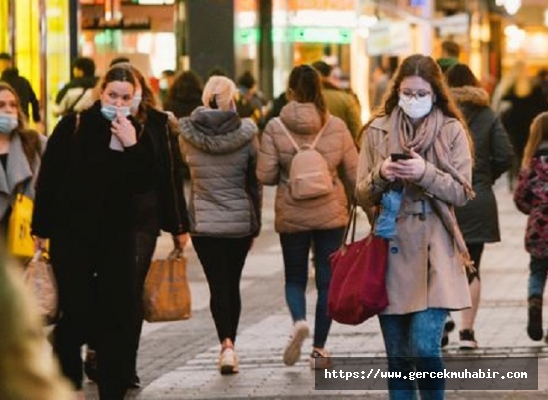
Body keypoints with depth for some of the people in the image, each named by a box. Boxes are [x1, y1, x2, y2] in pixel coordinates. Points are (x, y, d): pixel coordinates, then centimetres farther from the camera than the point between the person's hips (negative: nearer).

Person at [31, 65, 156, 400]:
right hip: (72, 235, -3)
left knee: (117, 317, 2)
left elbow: (146, 184, -6)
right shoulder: (73, 127, -4)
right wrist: (41, 229, -4)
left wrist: (131, 146, -17)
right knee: (77, 313, -2)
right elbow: (48, 181, -3)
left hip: (118, 237, 3)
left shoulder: (138, 135, 5)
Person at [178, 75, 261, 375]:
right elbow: (255, 182, 1)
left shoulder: (187, 134, -5)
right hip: (239, 220, 0)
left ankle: (226, 343, -17)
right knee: (232, 284, 13)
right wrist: (255, 224, 10)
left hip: (203, 221, 0)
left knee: (217, 285, 1)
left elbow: (184, 174, 7)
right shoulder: (245, 134, -6)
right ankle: (229, 344, 18)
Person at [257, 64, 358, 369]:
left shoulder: (276, 128, -10)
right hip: (331, 215, 0)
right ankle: (319, 349, 11)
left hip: (291, 216, 0)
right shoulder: (336, 126, -7)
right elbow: (353, 173, -2)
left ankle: (299, 321, -13)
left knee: (295, 278, 16)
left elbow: (265, 175, -10)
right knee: (327, 280, 10)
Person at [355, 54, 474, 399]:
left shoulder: (452, 131, 1)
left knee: (424, 348, -14)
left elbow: (462, 193, -2)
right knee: (398, 357, 7)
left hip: (434, 253, -2)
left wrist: (426, 173, -18)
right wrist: (380, 175, -13)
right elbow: (363, 196, 8)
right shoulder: (377, 131, 7)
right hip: (391, 251, 3)